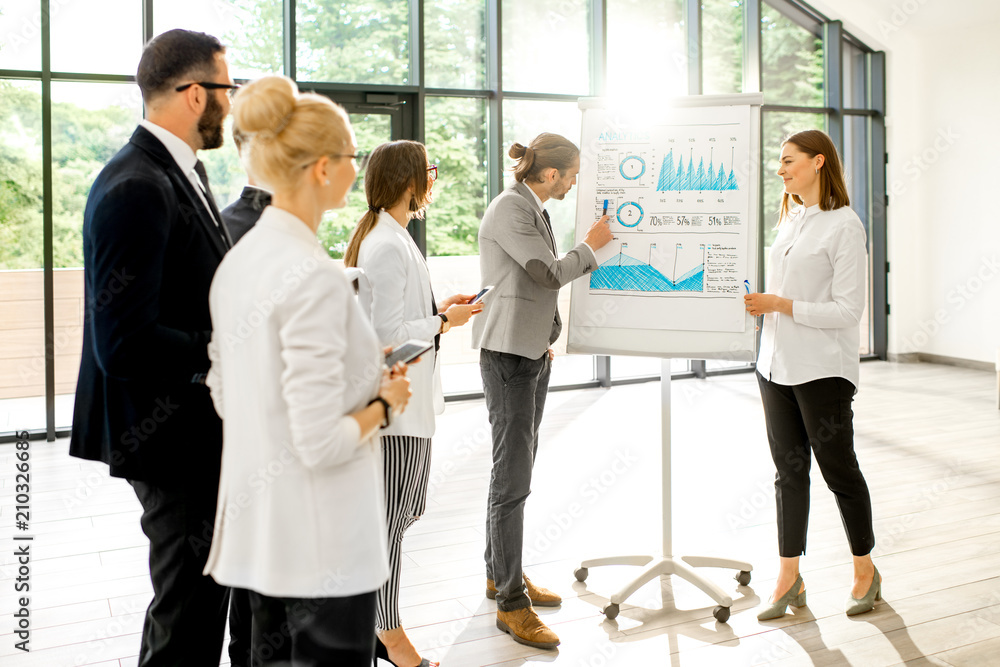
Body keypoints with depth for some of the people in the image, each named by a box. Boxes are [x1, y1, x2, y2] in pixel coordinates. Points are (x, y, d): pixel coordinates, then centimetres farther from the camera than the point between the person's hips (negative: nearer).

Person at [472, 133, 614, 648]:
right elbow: (551, 273, -17)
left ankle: (500, 573, 28)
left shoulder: (534, 208, 15)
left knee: (517, 468, 15)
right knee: (512, 476, -8)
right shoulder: (508, 210, -15)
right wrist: (591, 245, -1)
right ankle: (510, 603, -1)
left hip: (532, 350, 10)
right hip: (507, 352, -10)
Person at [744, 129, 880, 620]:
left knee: (838, 470, 5)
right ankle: (789, 579, 19)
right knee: (789, 471, 10)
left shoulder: (844, 225, -10)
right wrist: (756, 303, 5)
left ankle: (865, 572, 25)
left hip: (823, 371, -7)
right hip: (776, 365, 7)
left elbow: (848, 309, -15)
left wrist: (781, 304, -18)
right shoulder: (789, 220, 14)